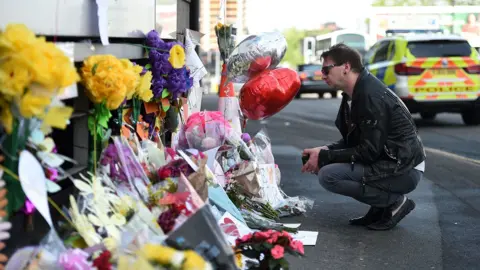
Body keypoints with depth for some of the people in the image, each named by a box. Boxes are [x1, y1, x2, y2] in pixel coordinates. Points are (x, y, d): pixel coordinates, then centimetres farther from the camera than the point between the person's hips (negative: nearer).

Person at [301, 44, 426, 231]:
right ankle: (380, 208, 10)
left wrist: (324, 157, -16)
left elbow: (369, 152, -23)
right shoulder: (354, 94, 8)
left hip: (404, 171, -10)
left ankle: (395, 202, -7)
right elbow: (353, 140, 15)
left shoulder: (371, 96, -21)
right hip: (386, 162, 10)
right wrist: (325, 152, -3)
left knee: (328, 175, -21)